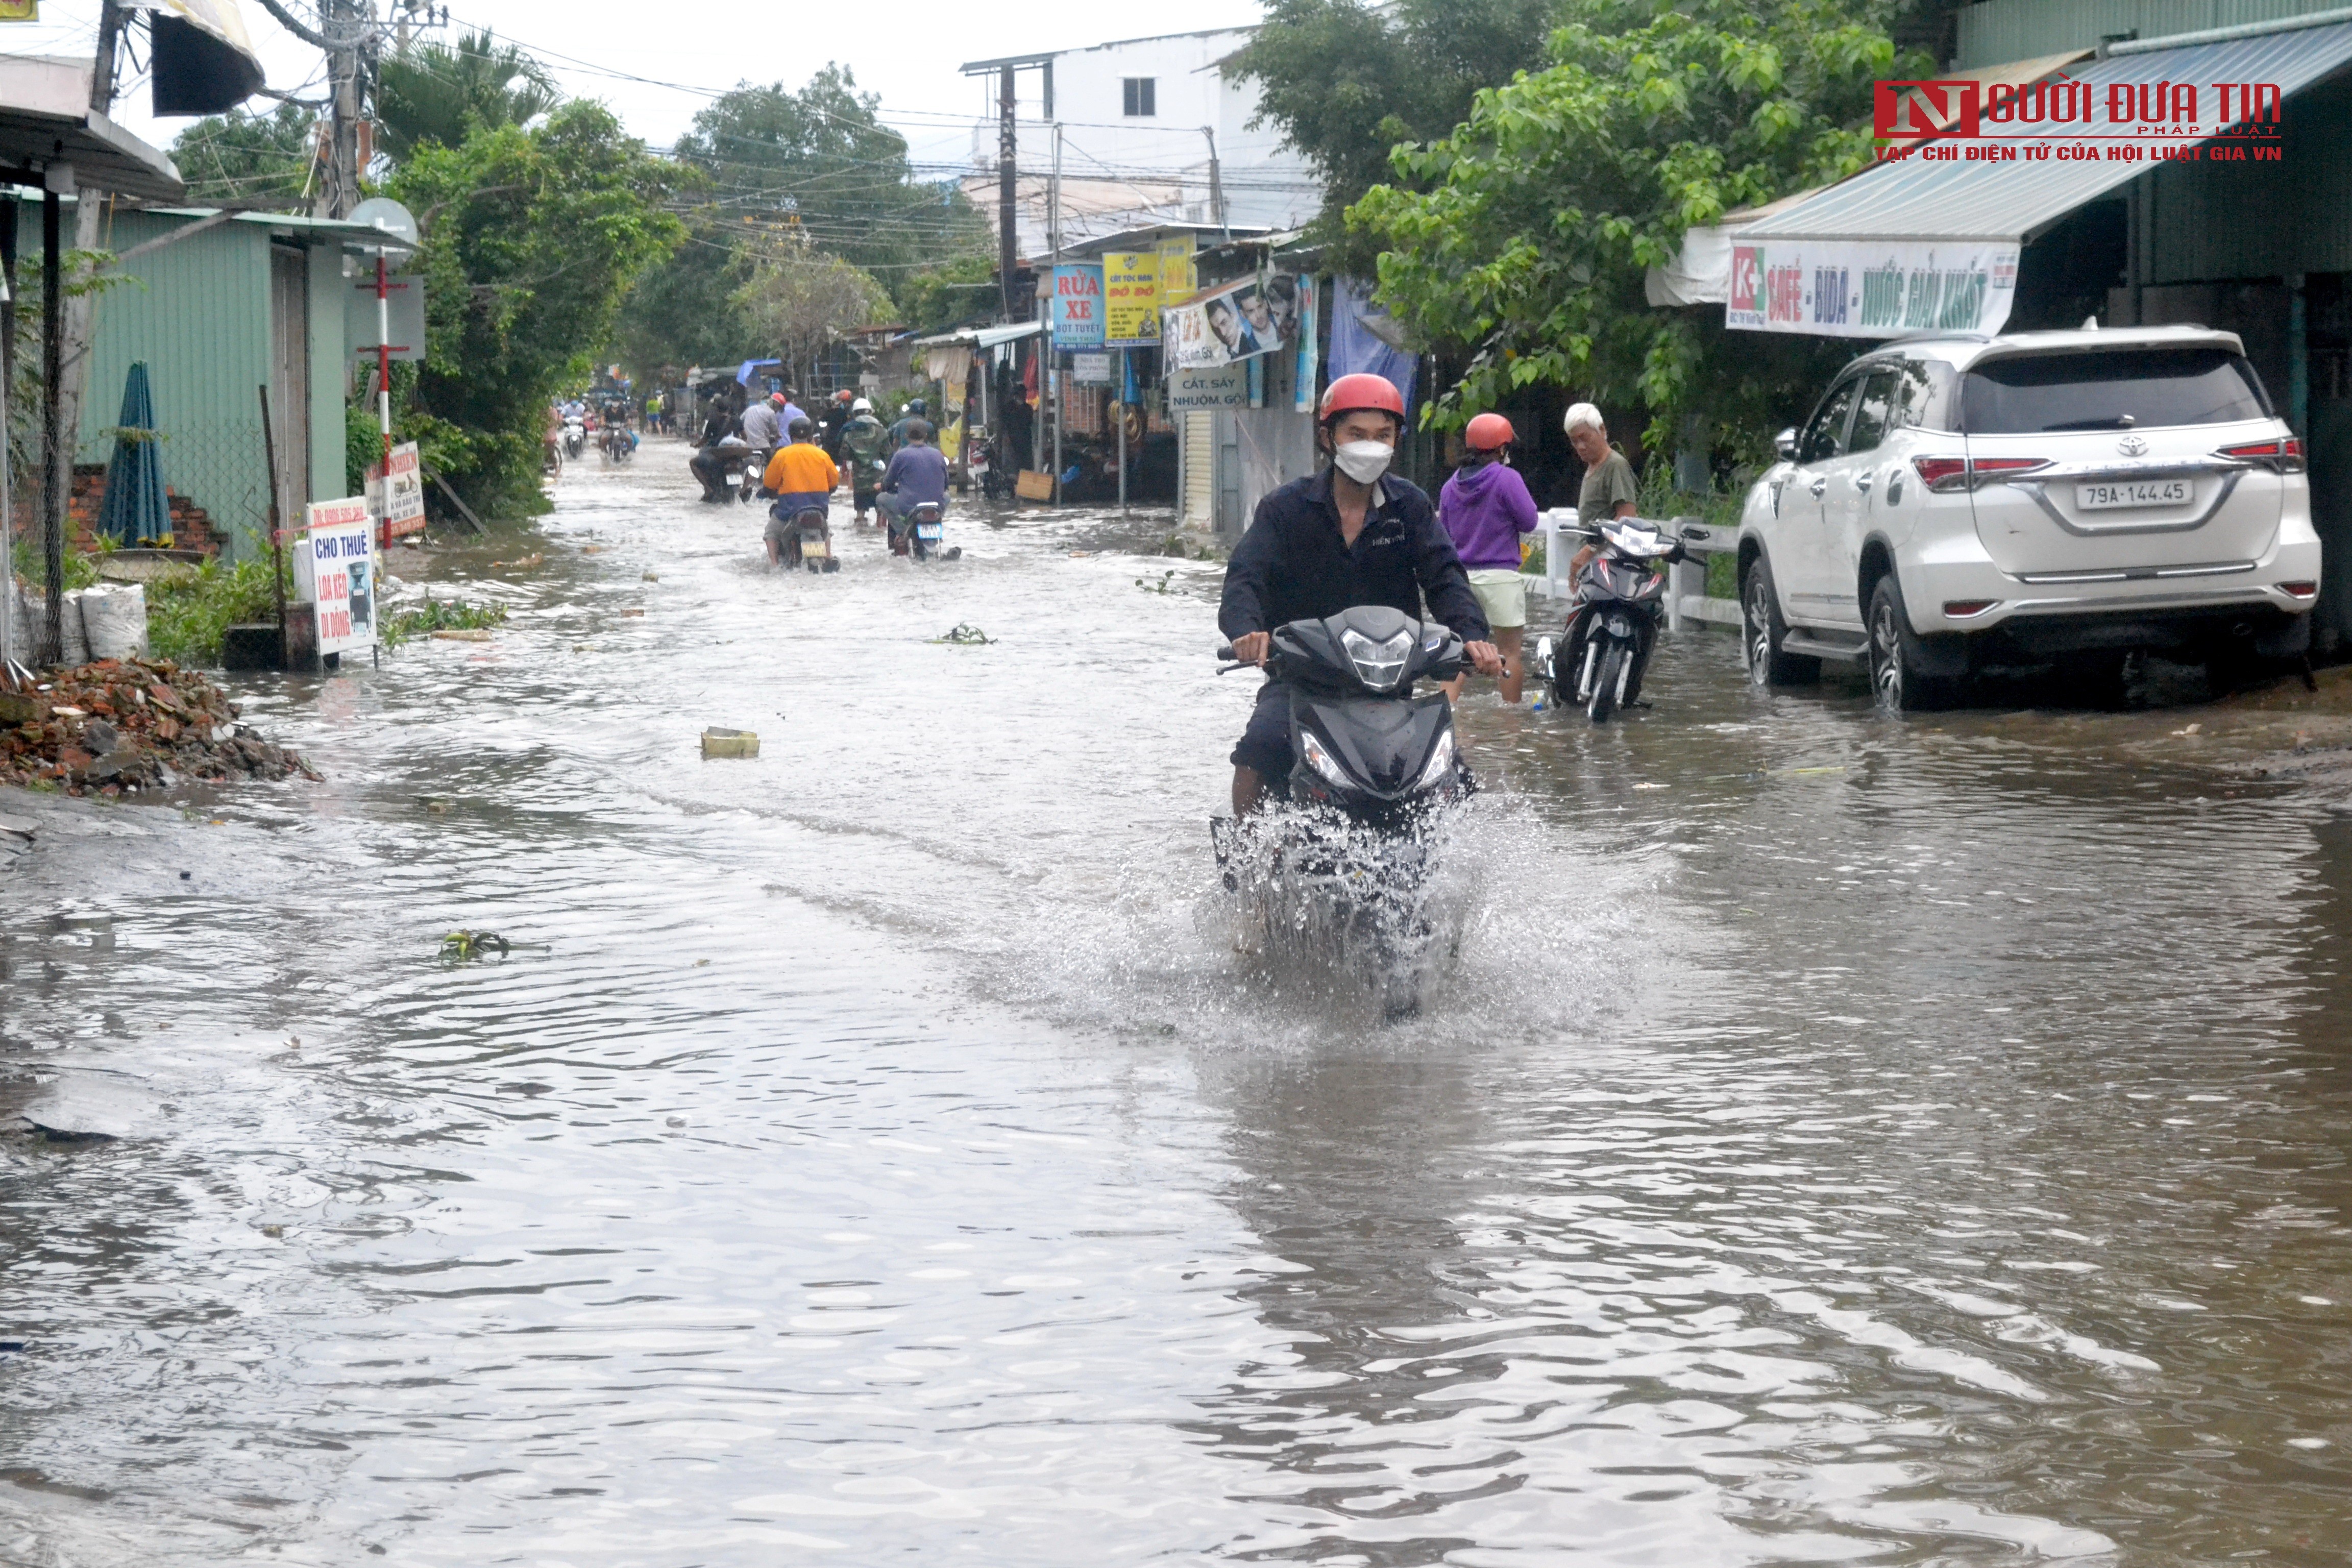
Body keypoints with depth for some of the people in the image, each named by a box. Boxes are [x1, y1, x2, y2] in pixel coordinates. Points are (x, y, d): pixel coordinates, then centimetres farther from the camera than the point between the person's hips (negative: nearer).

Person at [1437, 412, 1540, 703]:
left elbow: (1444, 532, 15)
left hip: (1461, 576, 5)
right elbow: (1529, 521, -7)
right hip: (1500, 575, -5)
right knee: (1510, 650, 4)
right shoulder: (1507, 478, -10)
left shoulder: (1452, 485, 9)